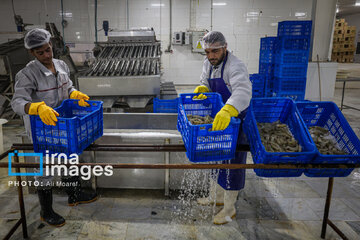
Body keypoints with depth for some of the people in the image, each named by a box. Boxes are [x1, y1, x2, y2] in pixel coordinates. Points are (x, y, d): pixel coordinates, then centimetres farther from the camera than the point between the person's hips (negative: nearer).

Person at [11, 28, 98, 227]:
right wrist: (39, 108, -49)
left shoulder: (61, 66, -1)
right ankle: (46, 212, 25)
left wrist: (77, 95, -12)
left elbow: (68, 89, 11)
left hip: (63, 123, 7)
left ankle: (75, 195, 42)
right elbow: (17, 103, -30)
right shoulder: (28, 74, -21)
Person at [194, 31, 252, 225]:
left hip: (234, 122, -8)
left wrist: (227, 111, -61)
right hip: (216, 119, 9)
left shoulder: (235, 67, -25)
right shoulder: (209, 63, 3)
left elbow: (243, 91, -42)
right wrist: (201, 89, -15)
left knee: (231, 163, 3)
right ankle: (216, 196, 42)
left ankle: (229, 209, 22)